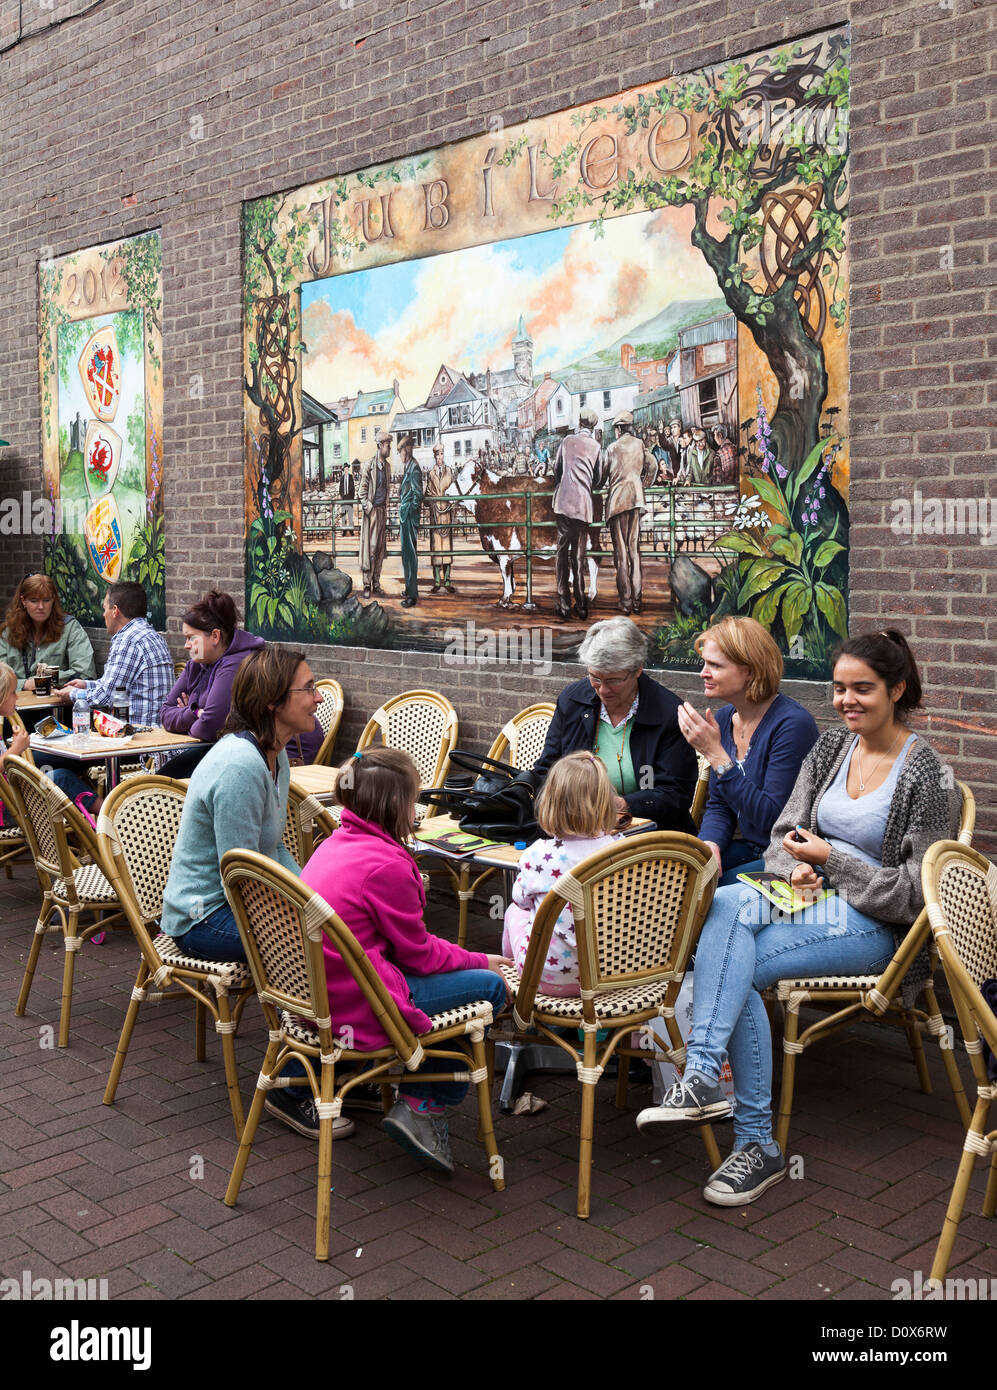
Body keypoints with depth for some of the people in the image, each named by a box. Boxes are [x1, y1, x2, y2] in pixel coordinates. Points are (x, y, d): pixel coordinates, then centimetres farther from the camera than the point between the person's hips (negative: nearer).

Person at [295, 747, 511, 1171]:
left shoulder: (334, 844, 9)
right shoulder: (387, 864, -19)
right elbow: (418, 954, -8)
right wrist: (480, 961, 9)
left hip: (311, 992, 9)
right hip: (357, 1007, -9)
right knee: (489, 986, -1)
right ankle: (423, 1106, 5)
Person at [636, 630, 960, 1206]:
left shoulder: (927, 774, -8)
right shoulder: (829, 748, 11)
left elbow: (918, 893, -10)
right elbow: (785, 835, 13)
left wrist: (830, 858, -13)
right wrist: (796, 867, -10)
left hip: (878, 927, -6)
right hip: (818, 901, 6)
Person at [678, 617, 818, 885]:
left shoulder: (792, 723, -19)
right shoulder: (723, 718, 4)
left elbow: (772, 819, -23)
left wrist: (715, 754, -25)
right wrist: (710, 845, -11)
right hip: (749, 849, 7)